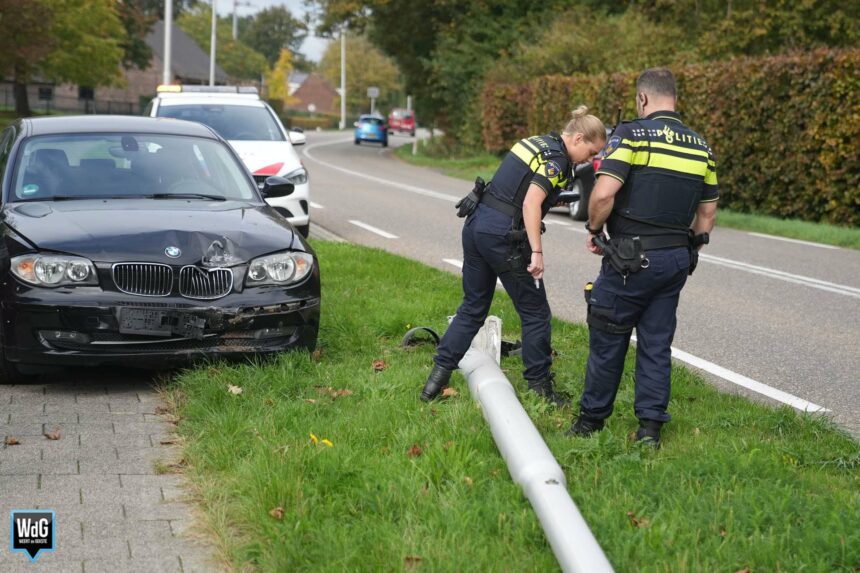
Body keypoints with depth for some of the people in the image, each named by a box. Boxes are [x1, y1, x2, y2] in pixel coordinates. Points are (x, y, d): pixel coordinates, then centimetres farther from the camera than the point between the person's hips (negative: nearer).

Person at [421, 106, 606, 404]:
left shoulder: (535, 142, 15)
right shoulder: (557, 160, -12)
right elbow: (531, 204, -22)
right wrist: (536, 252, -23)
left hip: (476, 223, 9)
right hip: (503, 235, -9)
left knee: (473, 306, 16)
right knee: (535, 313, 6)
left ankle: (438, 374, 13)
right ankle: (539, 387, 14)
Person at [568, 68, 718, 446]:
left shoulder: (631, 134, -10)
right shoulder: (700, 146, 9)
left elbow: (604, 192, -20)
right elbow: (708, 210, 14)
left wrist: (593, 229, -4)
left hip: (631, 258, -5)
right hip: (677, 259, 6)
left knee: (608, 340, 8)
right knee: (657, 344, 11)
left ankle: (592, 418, 19)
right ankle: (651, 426, 11)